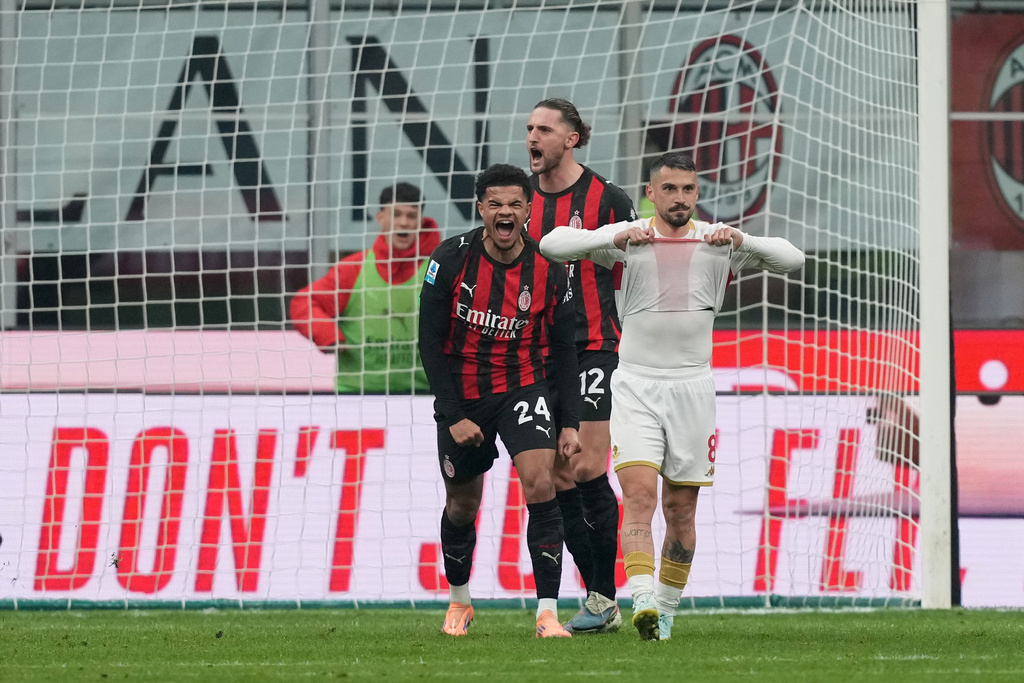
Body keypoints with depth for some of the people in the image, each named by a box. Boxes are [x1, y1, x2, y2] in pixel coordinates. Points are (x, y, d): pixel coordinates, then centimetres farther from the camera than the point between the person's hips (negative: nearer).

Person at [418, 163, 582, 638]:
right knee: (462, 506, 12)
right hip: (462, 397, 1)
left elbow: (562, 349, 0)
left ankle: (548, 613, -21)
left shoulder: (547, 270, -10)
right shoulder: (451, 259, -13)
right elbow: (430, 342, -9)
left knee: (540, 483, -22)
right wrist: (453, 416, -13)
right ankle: (459, 601, 39)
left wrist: (570, 422, -5)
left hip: (522, 388, -1)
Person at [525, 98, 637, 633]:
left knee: (588, 471, -12)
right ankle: (598, 600, 7)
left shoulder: (608, 200, -3)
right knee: (557, 478, 0)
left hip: (593, 349, -4)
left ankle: (605, 597, -4)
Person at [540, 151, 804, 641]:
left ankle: (667, 609, 19)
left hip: (692, 386, 2)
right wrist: (613, 238, -21)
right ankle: (643, 602, -29)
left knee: (681, 509, 6)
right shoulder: (627, 238, 2)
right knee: (639, 494, -18)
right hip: (636, 384, -2)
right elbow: (552, 244, -7)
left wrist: (743, 241, -15)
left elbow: (791, 259, 3)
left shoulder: (718, 241, 6)